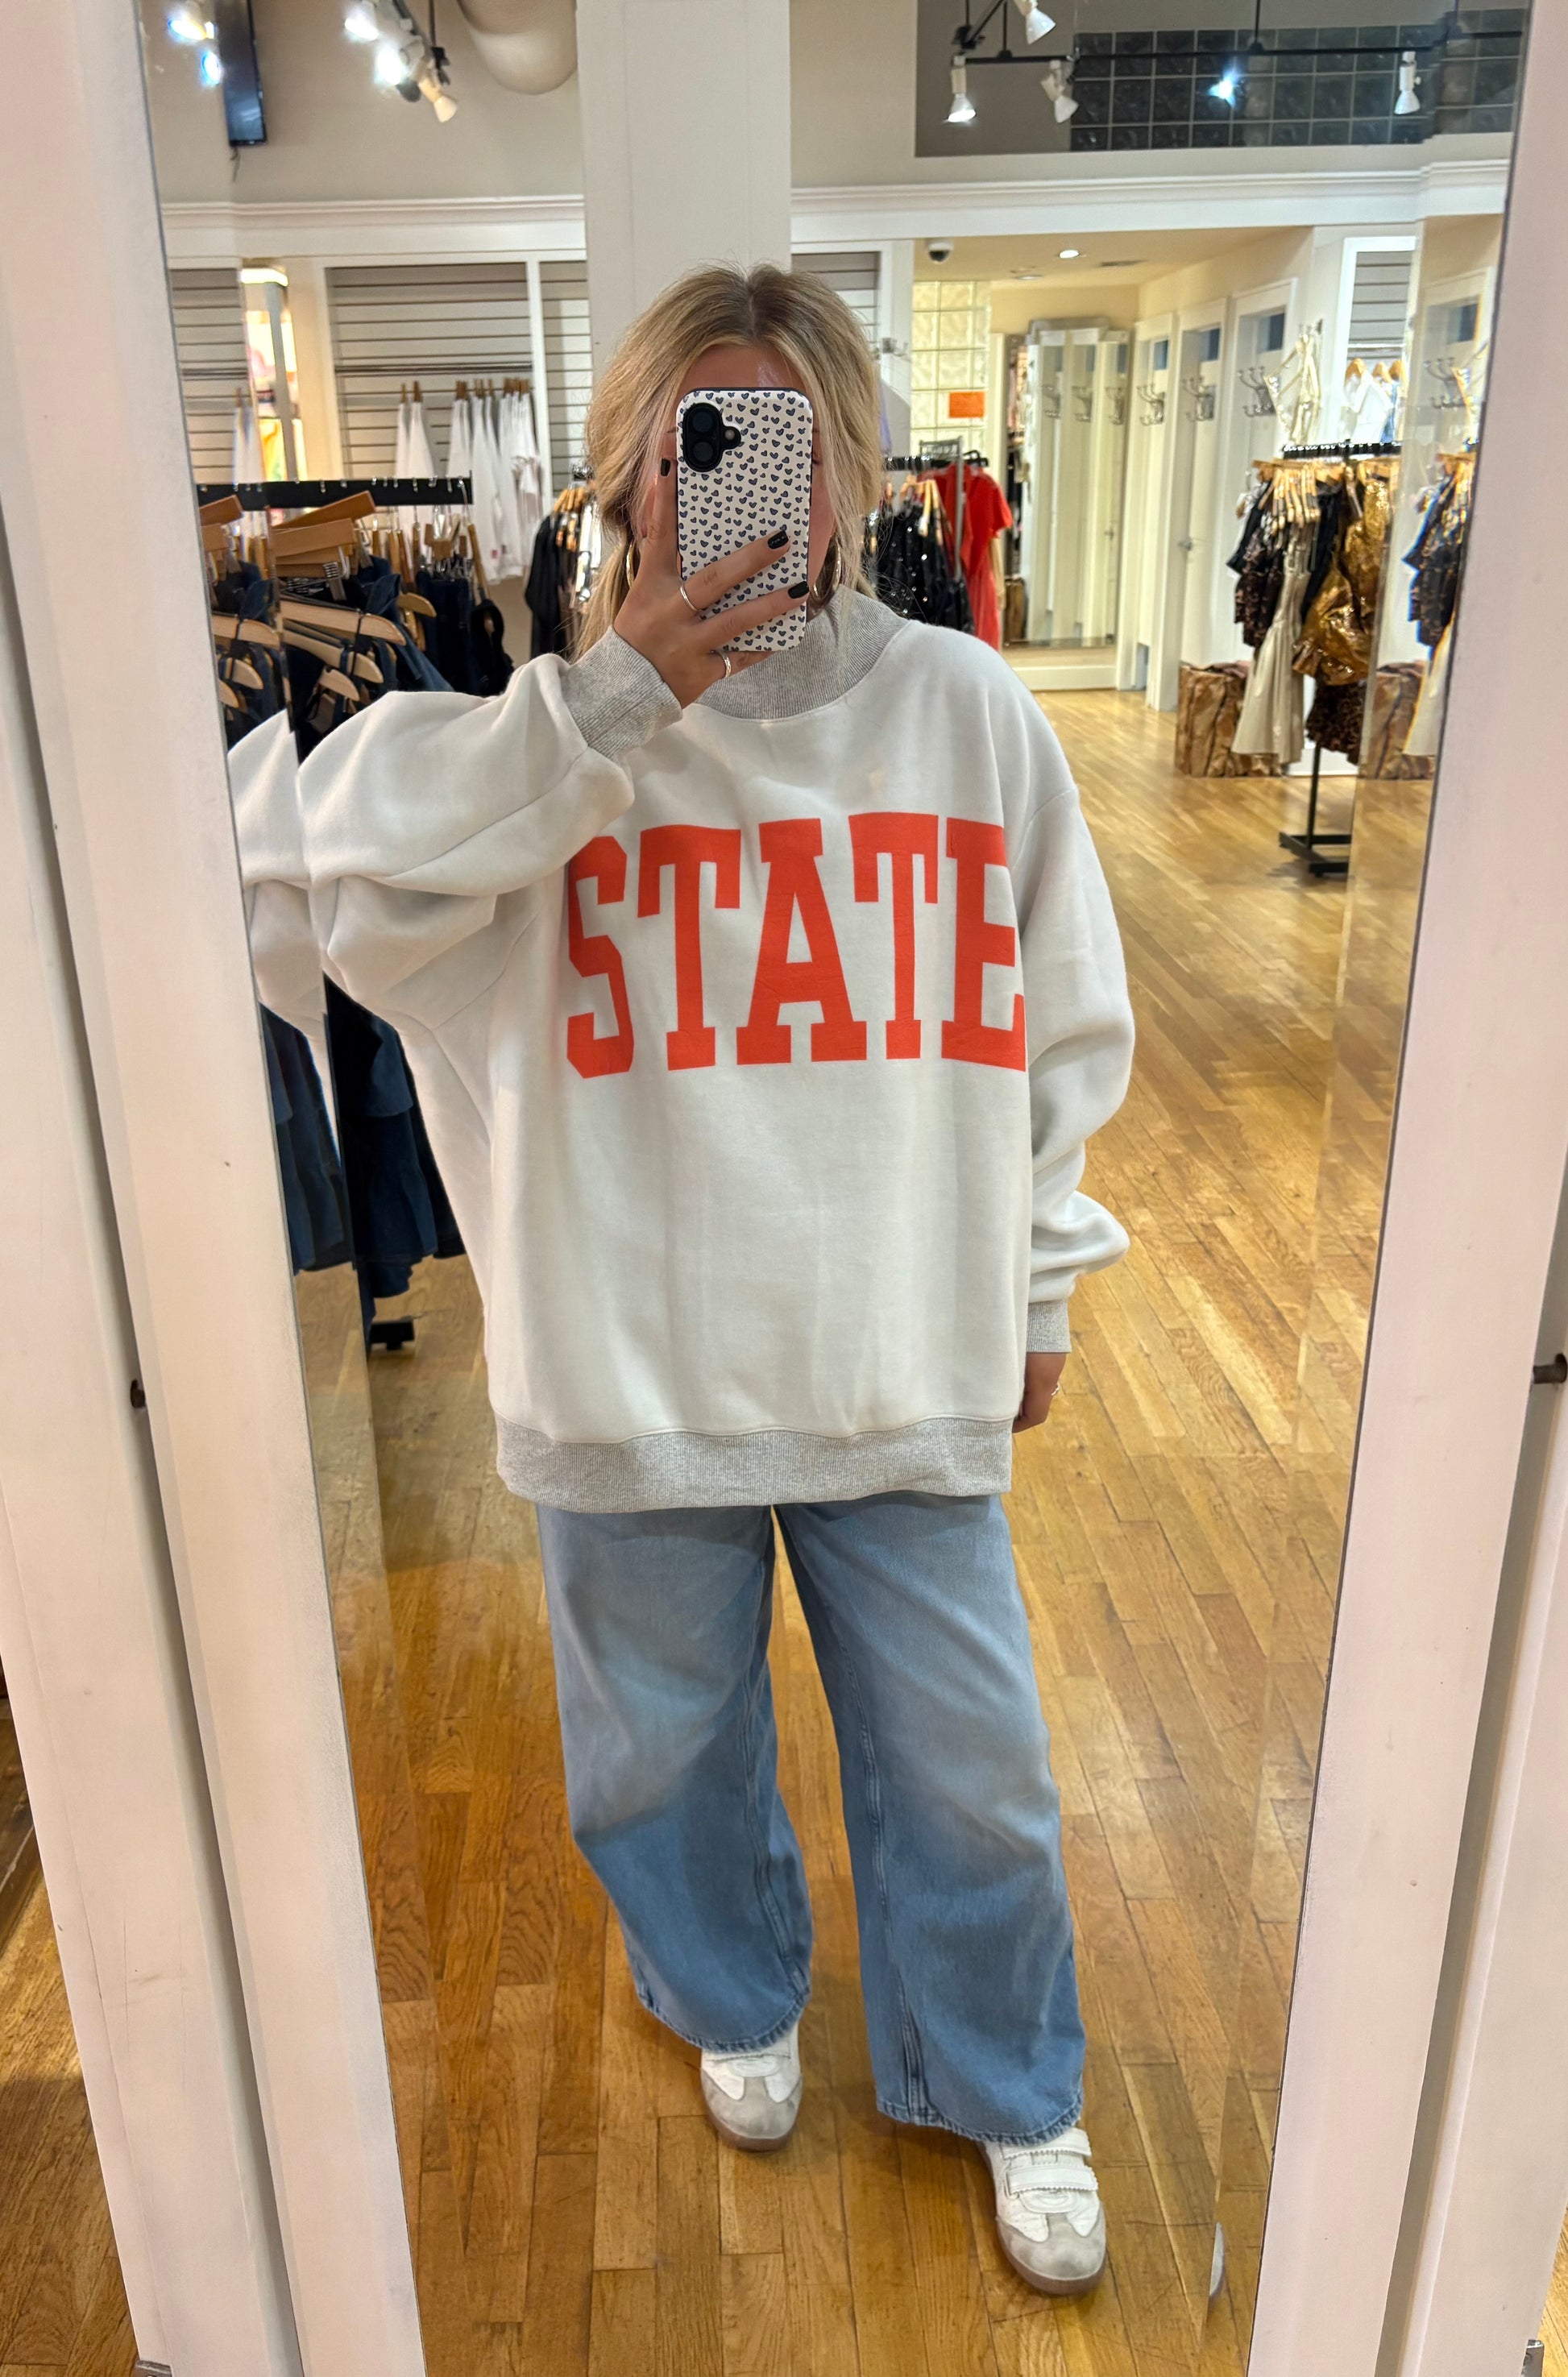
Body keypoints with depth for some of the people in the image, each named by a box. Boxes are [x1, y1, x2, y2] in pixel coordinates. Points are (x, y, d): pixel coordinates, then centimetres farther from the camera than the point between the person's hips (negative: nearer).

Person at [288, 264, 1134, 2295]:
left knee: (969, 1772, 16)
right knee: (666, 1747, 22)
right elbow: (346, 881, -22)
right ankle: (735, 2000, 56)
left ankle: (1005, 2094, 47)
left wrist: (1035, 1277, 10)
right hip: (633, 1371, 0)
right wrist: (606, 704, -26)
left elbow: (1061, 1027, 5)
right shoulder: (546, 737, -6)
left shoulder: (969, 714, -3)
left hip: (906, 1364, 1)